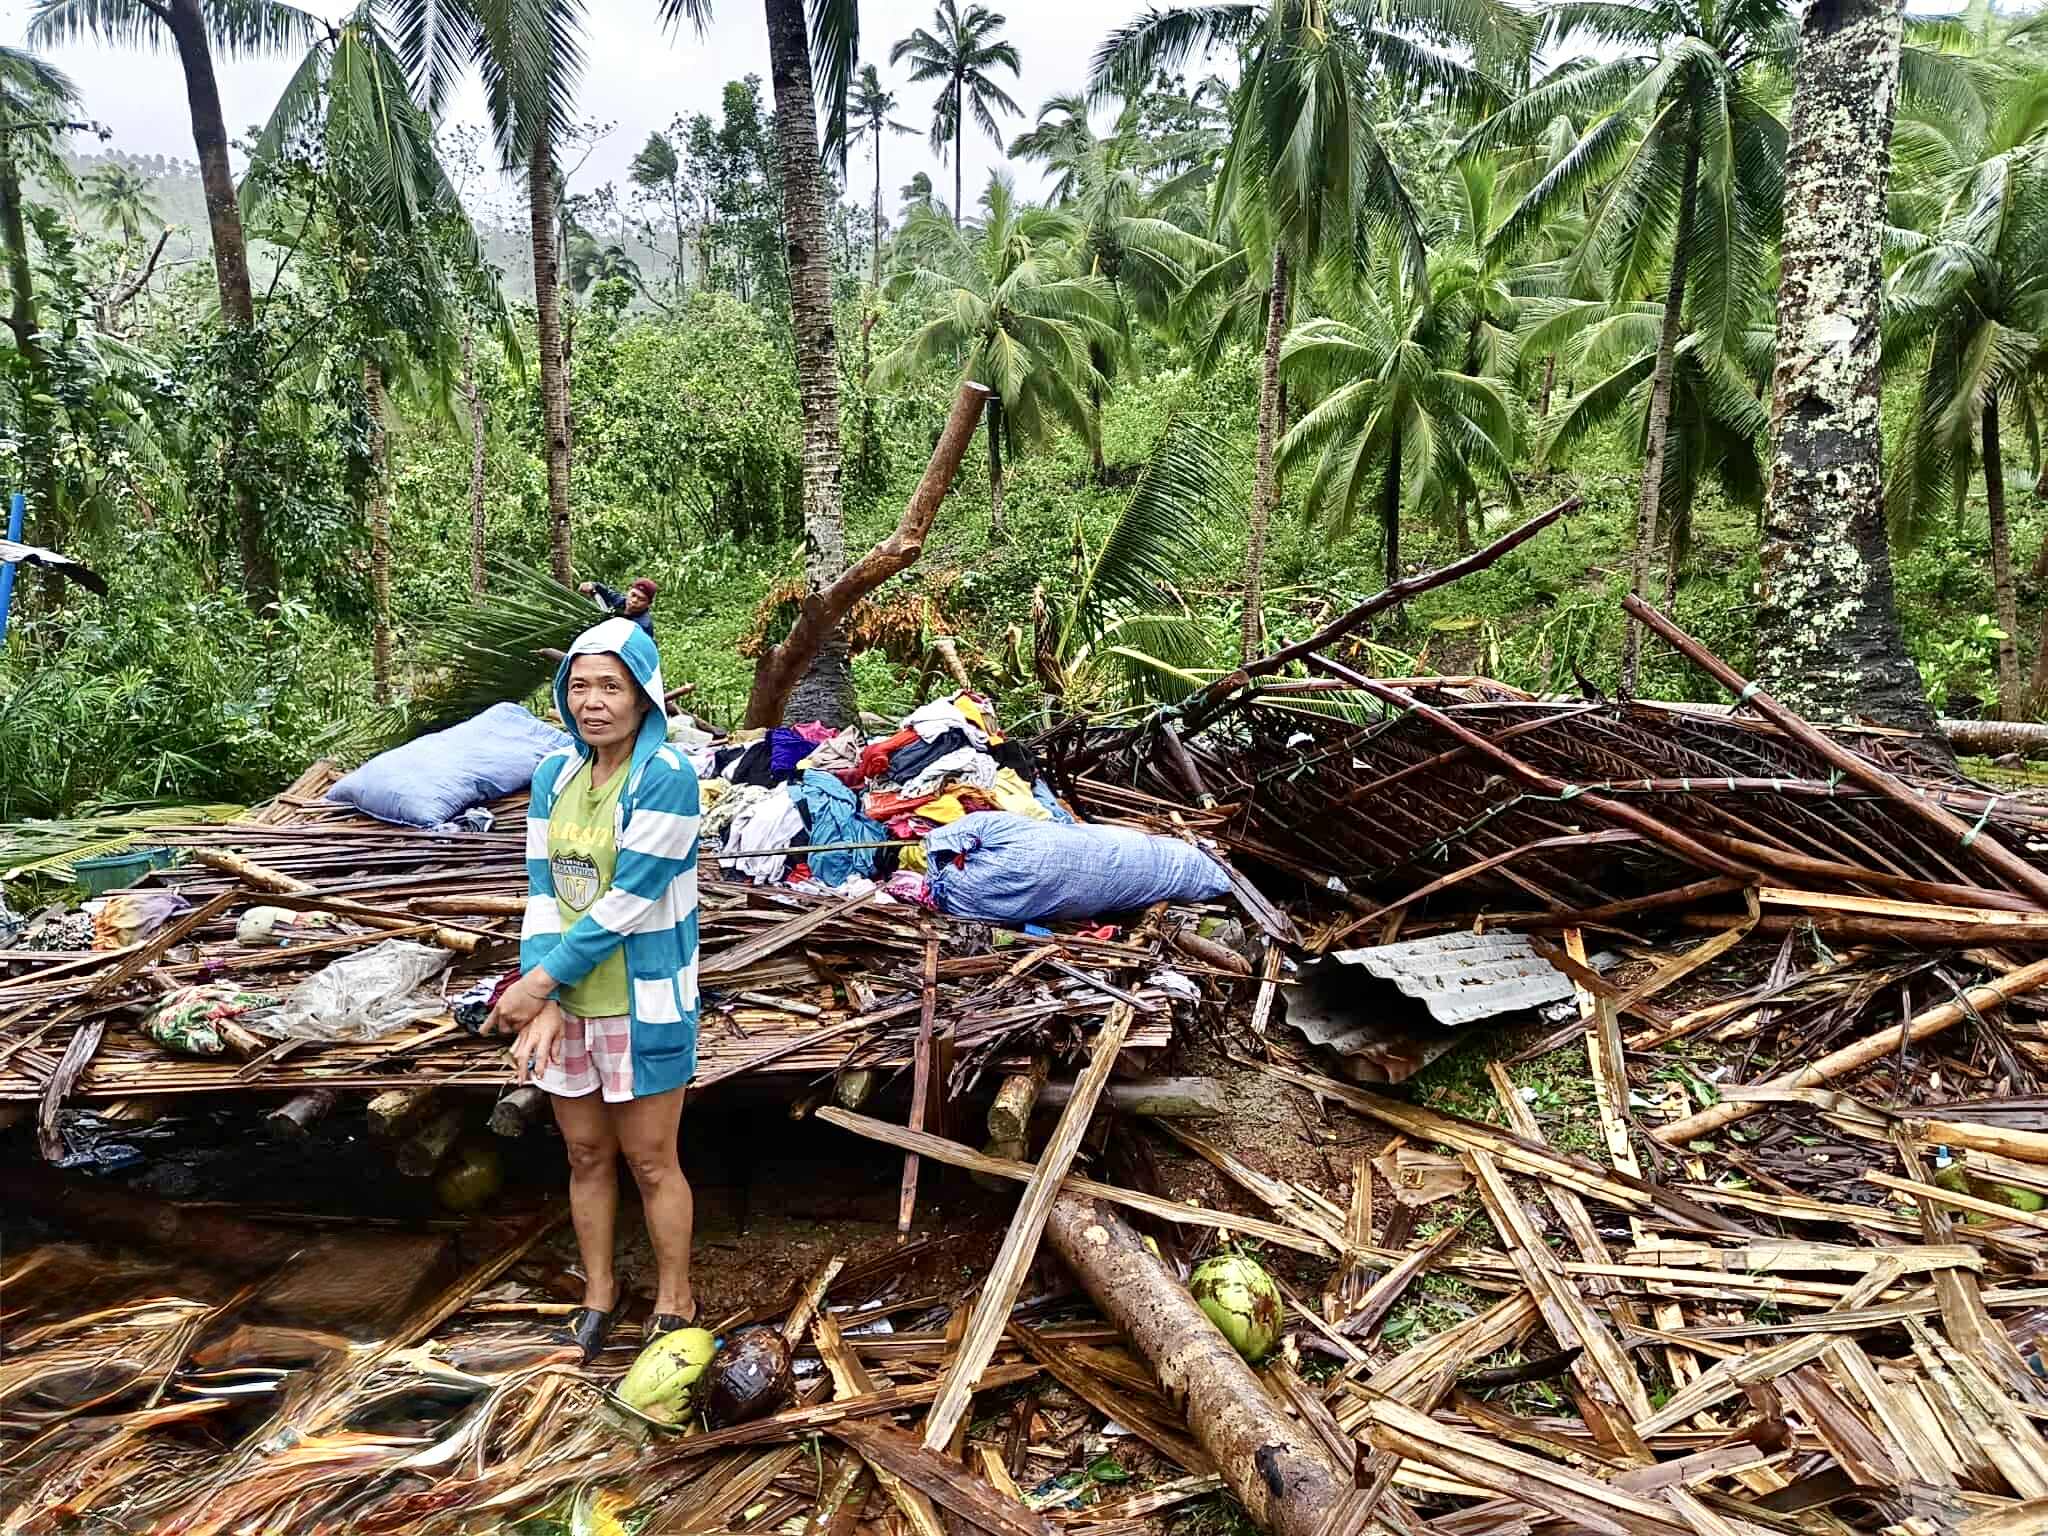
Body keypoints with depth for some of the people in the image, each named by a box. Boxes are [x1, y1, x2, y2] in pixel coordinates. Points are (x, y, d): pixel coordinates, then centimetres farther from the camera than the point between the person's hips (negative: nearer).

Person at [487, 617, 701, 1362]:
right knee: (585, 1155, 18)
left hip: (642, 1004, -5)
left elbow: (627, 902, -20)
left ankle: (675, 1300, 28)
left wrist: (539, 980, -15)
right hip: (563, 1001, 5)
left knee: (650, 1161, 8)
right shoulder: (555, 774, 2)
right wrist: (541, 1003, -12)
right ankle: (598, 1290, 37)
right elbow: (541, 890, -2)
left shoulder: (666, 778, -17)